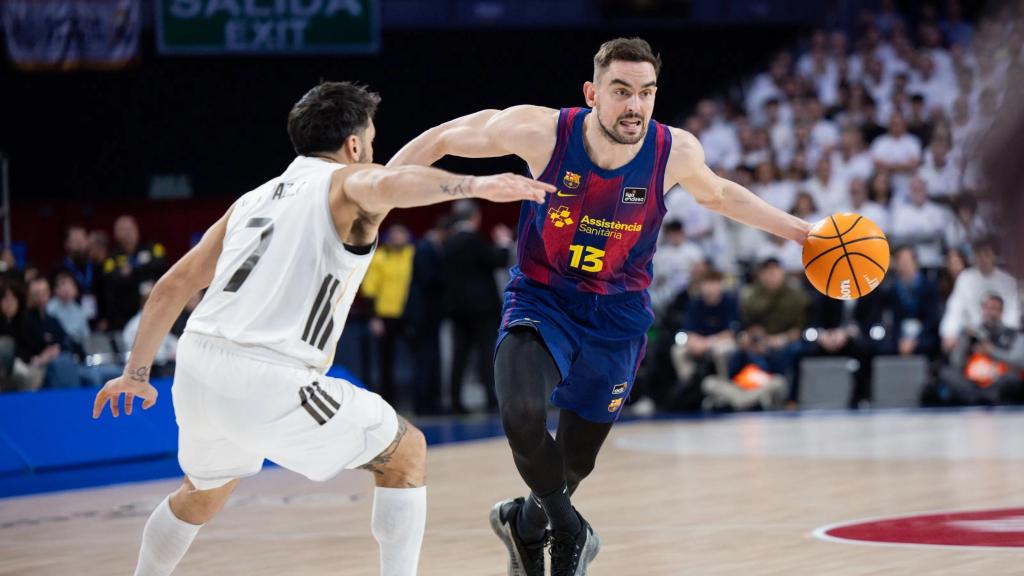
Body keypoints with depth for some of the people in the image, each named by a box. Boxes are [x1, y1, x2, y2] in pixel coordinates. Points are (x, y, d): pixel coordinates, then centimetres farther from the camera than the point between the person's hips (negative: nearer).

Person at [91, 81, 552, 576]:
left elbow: (171, 288, 27)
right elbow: (388, 185, -22)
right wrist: (474, 185, -29)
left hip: (197, 368, 7)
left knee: (202, 494, 35)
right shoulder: (346, 182, 6)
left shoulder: (254, 198, 25)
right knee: (406, 452, 11)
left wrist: (136, 375, 34)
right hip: (270, 384, -7)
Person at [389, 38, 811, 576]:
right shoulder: (542, 132, -22)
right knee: (522, 416, -29)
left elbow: (717, 194, 10)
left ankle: (525, 522, 47)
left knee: (575, 463, 11)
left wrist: (798, 230, 11)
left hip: (617, 314, 2)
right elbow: (445, 139, -7)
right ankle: (568, 528, -1)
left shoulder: (675, 151, -15)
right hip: (541, 302, -2)